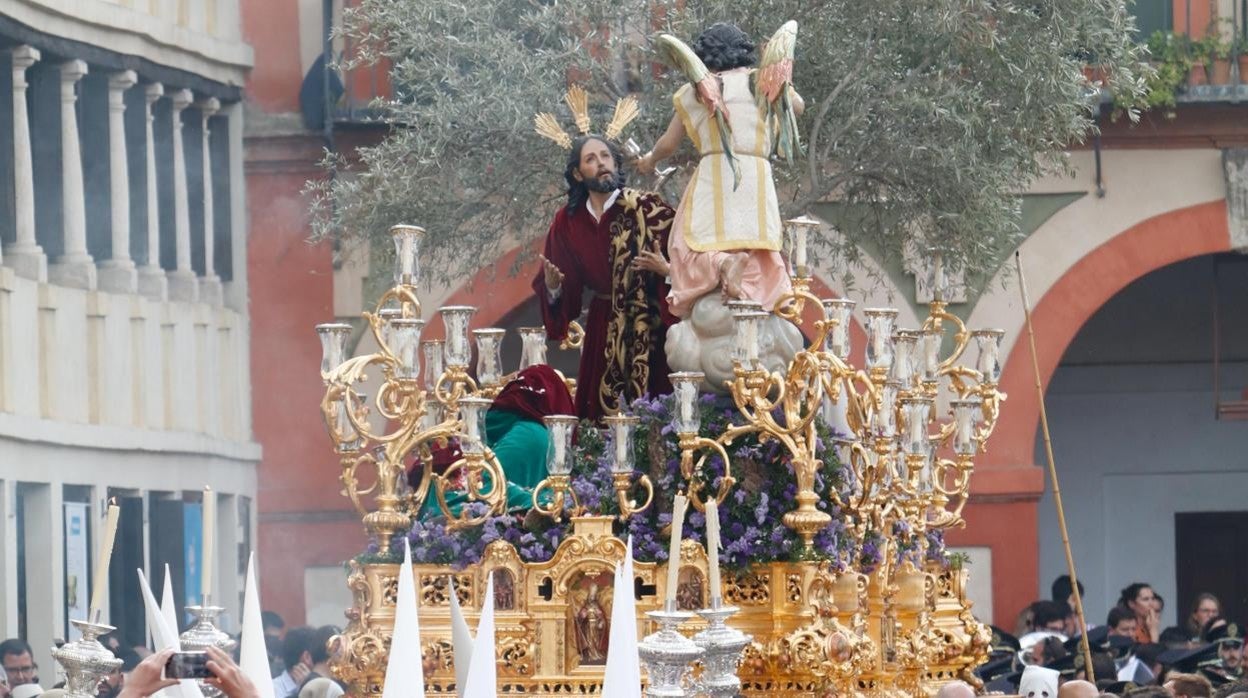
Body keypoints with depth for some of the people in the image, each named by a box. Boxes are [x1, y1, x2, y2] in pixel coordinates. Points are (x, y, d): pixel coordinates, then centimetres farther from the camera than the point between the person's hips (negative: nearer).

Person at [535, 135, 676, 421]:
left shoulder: (646, 207, -6)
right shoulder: (568, 222, 5)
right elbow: (564, 295, 8)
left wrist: (666, 269, -27)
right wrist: (552, 287, -13)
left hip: (651, 325, -3)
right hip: (604, 330, 3)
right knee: (605, 416, 0)